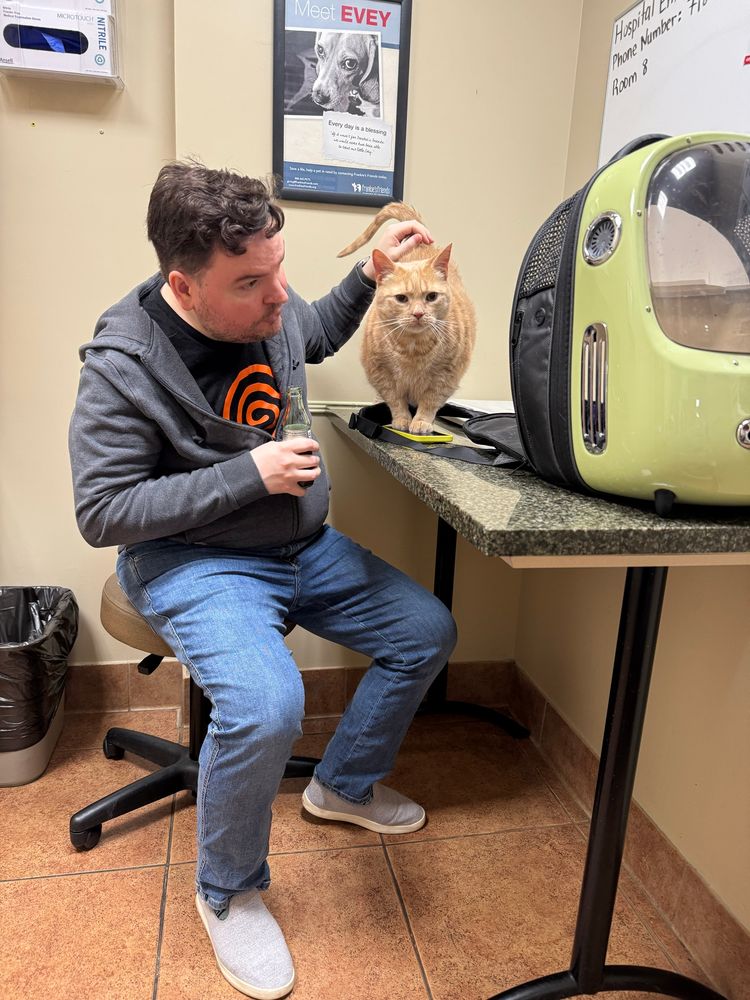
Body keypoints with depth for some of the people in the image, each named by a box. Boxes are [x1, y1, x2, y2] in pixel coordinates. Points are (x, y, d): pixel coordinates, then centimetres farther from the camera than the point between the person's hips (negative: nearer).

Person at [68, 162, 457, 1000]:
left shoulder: (268, 309, -3)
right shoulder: (123, 365, -21)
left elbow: (319, 333, 22)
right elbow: (102, 513, -19)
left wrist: (372, 272, 5)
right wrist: (250, 472, -24)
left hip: (303, 547, 7)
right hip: (195, 563, -7)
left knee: (427, 632, 6)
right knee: (265, 705, -33)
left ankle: (344, 783, 29)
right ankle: (228, 893, 2)